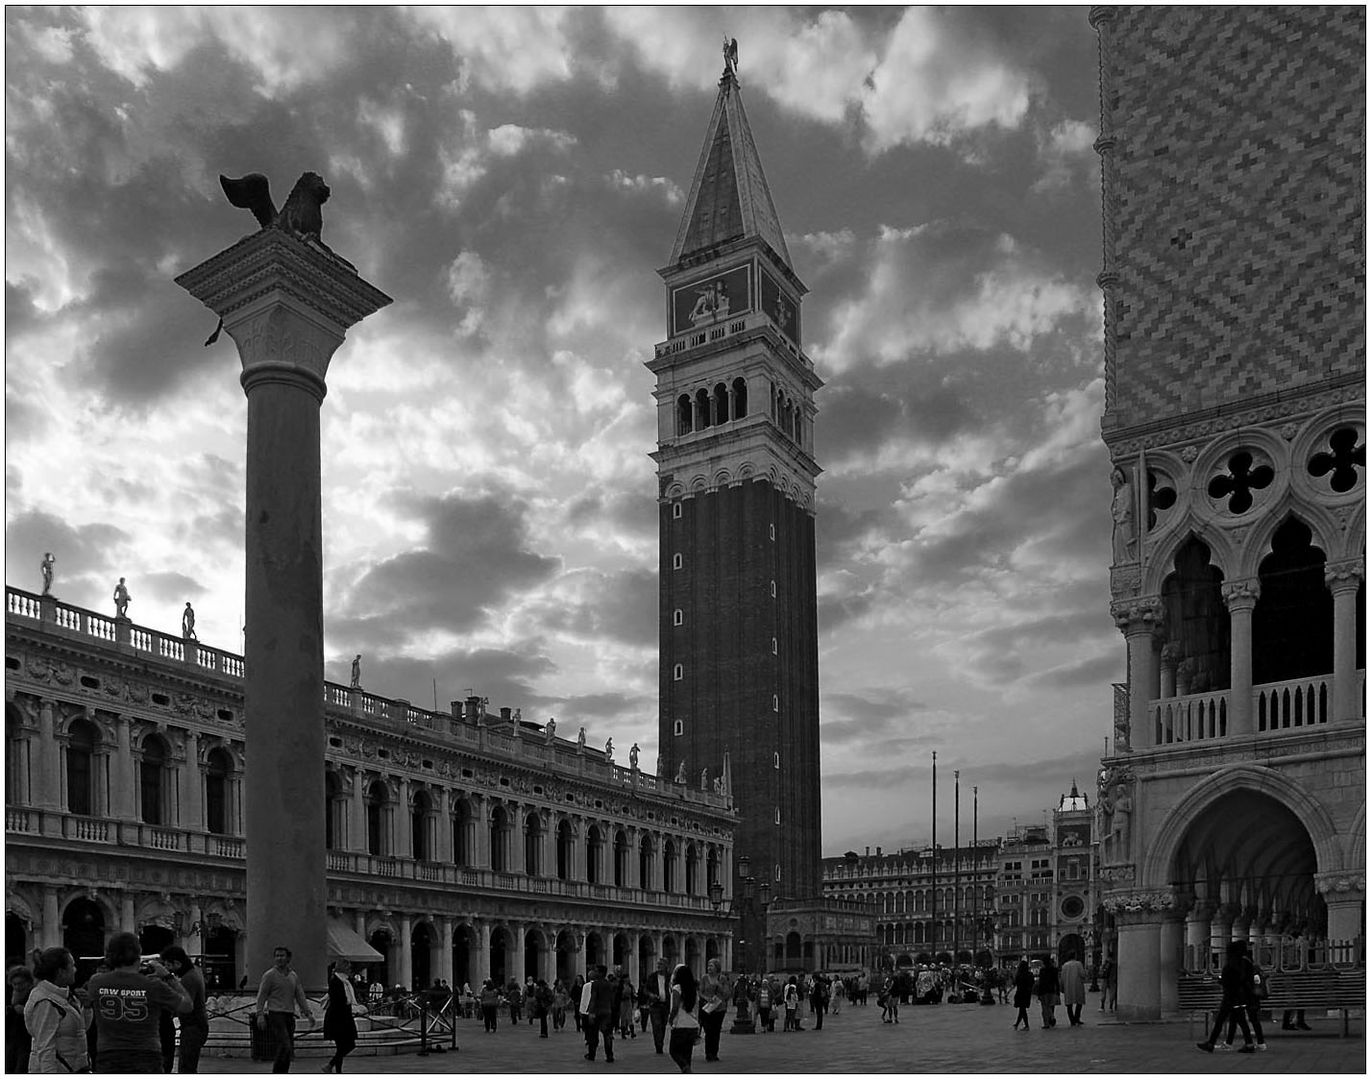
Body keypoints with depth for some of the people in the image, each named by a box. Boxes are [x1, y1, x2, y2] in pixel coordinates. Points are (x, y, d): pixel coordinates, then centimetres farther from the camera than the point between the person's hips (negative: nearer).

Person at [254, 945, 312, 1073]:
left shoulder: (294, 976, 14)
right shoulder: (269, 975, -2)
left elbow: (300, 996, 15)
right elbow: (261, 996, -5)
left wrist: (307, 1013, 5)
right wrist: (260, 1015, -15)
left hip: (289, 1015, 6)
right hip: (275, 1014, -6)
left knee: (289, 1050, 5)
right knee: (284, 1046, -18)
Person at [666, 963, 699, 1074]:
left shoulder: (677, 988, -11)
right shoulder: (692, 989, 9)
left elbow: (675, 1008, -19)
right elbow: (695, 1008, 10)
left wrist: (670, 1019, -3)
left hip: (680, 1026, -6)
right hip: (693, 1026, 6)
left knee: (673, 1051, 8)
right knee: (686, 1054, 13)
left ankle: (686, 1067, -15)